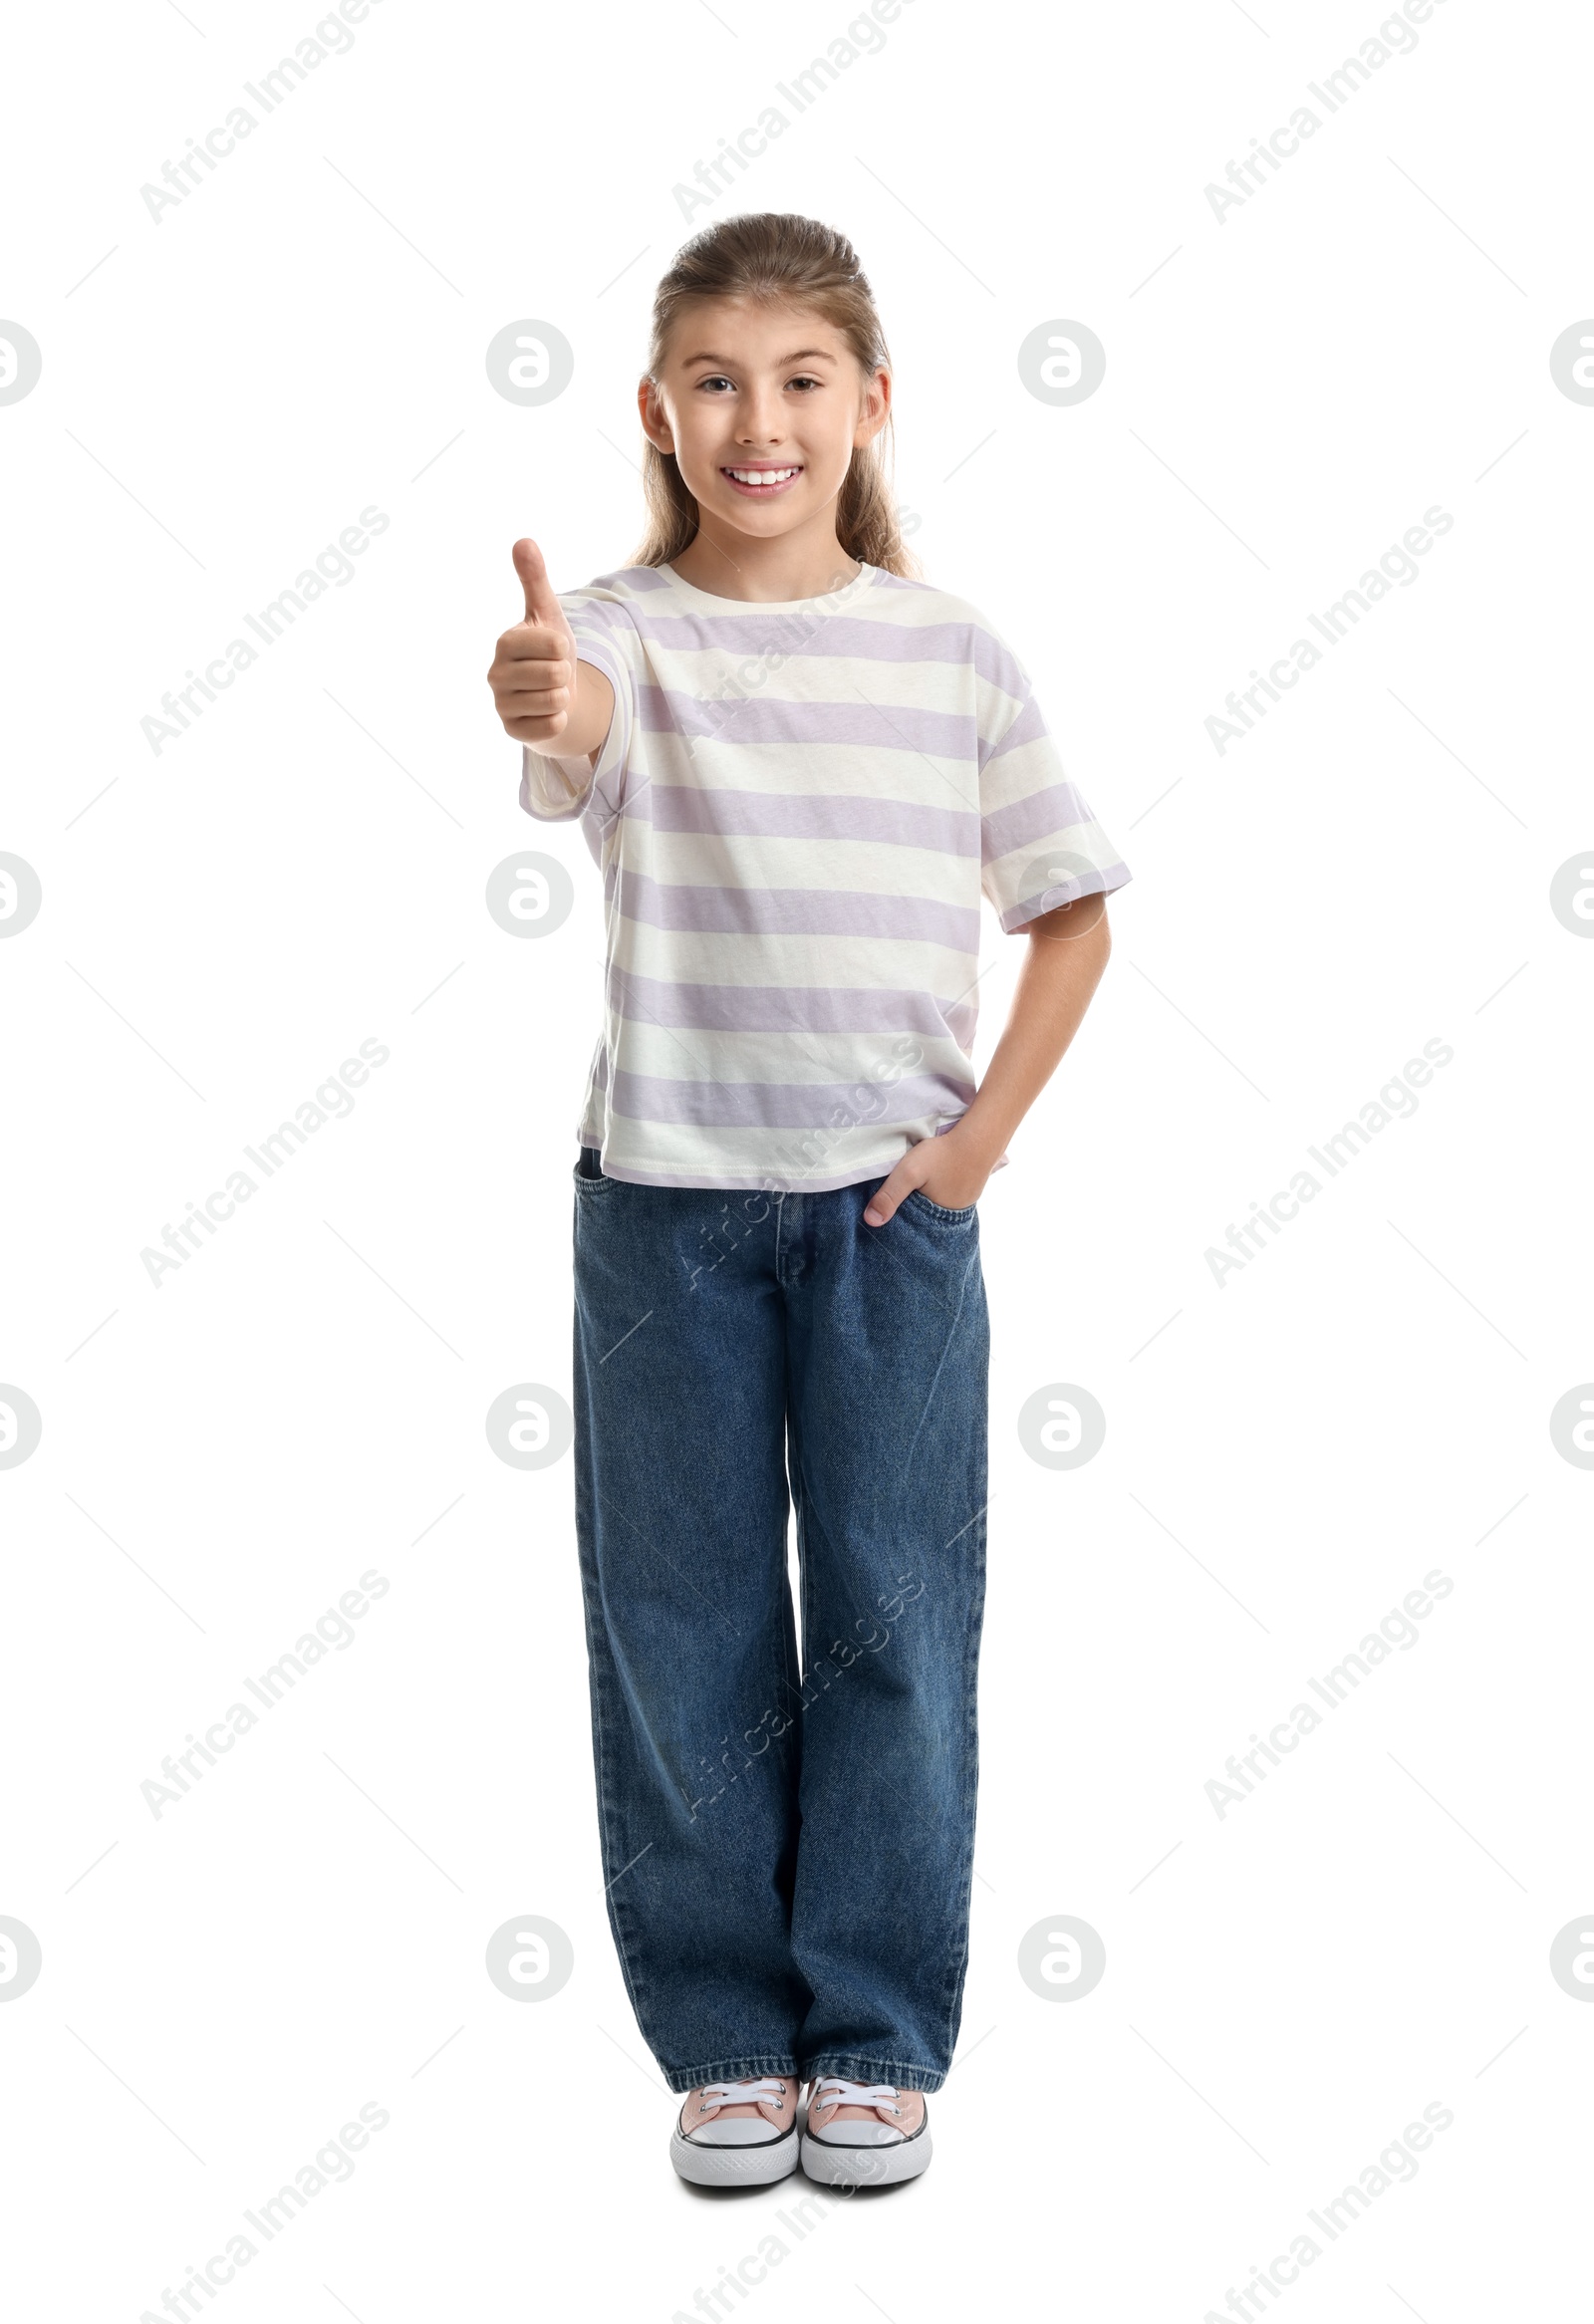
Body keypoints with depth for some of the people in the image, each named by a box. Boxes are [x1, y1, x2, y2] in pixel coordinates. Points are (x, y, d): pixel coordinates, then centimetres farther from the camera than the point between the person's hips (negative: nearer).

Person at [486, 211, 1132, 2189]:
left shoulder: (950, 651, 2)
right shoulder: (626, 630, -4)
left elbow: (1073, 911, 8)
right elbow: (580, 727, -29)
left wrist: (988, 1127, -3)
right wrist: (542, 703, -52)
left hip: (893, 1203, 1)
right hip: (666, 1201, -1)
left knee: (896, 1619, 6)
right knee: (684, 1628, 7)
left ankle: (879, 2037, 22)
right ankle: (726, 2036, 24)